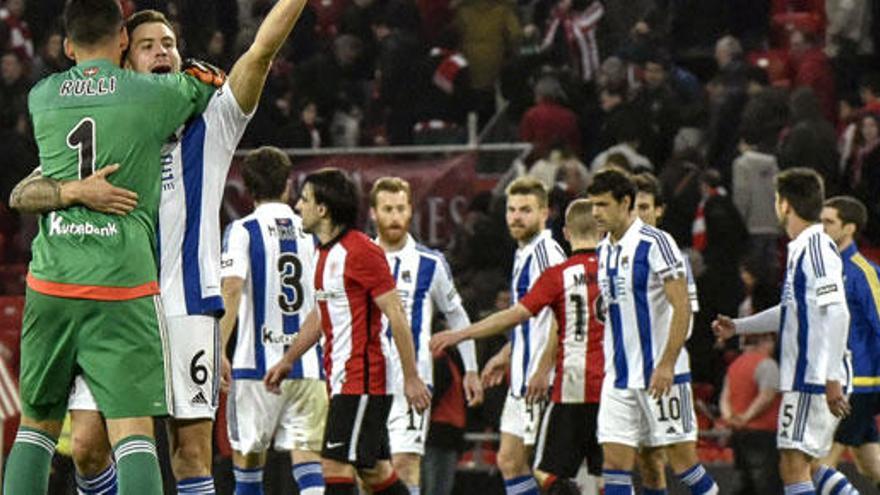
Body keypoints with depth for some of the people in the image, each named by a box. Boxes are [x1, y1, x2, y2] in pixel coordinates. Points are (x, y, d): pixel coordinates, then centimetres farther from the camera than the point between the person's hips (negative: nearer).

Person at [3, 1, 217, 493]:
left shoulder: (41, 97, 10)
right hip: (122, 285, -3)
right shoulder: (154, 94, -1)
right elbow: (213, 84, 17)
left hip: (49, 282, 3)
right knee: (132, 427, -7)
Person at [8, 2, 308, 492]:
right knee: (88, 443, -7)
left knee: (193, 449, -3)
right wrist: (76, 190, -19)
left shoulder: (210, 124, 9)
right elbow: (22, 194, 1)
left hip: (187, 304, -1)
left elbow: (262, 51, -3)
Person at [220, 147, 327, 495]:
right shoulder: (311, 232, 11)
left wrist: (219, 351, -13)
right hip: (308, 362, 3)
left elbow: (232, 290, -13)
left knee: (247, 453, 9)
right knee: (306, 450, -2)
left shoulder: (242, 231, -1)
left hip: (258, 363, -3)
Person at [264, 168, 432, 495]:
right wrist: (287, 361, 25)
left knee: (336, 466, -13)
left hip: (363, 379, -9)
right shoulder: (326, 253, 14)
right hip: (341, 379, 9)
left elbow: (397, 316, -16)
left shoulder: (360, 251, -15)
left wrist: (411, 378, -17)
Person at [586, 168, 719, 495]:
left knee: (682, 460, -3)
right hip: (619, 377, 7)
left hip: (660, 373, -7)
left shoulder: (655, 243, -11)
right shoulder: (603, 251, 12)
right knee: (615, 461, -1)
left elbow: (682, 307, -15)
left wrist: (666, 365, -20)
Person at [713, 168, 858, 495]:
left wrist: (832, 379, -27)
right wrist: (738, 327, 42)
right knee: (807, 466, 13)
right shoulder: (801, 249, 16)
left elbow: (837, 313, -24)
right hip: (805, 378, 10)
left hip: (813, 381, -10)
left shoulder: (817, 249, -15)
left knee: (793, 465, -9)